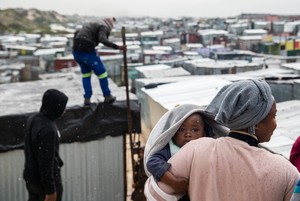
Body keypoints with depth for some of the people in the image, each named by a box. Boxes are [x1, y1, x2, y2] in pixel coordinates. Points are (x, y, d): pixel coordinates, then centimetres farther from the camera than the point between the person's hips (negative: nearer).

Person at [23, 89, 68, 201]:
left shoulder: (33, 119, -1)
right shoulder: (48, 129, -29)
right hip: (44, 179, -8)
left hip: (30, 176, 8)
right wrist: (51, 190, -19)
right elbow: (46, 161, -26)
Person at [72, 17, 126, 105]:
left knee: (86, 73, 26)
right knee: (102, 72, 12)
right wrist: (117, 47, -24)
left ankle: (87, 99, 22)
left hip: (76, 51, 7)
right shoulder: (103, 27, 0)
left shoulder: (91, 25, 25)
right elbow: (103, 40, -21)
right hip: (87, 51, -7)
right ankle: (107, 96, 23)